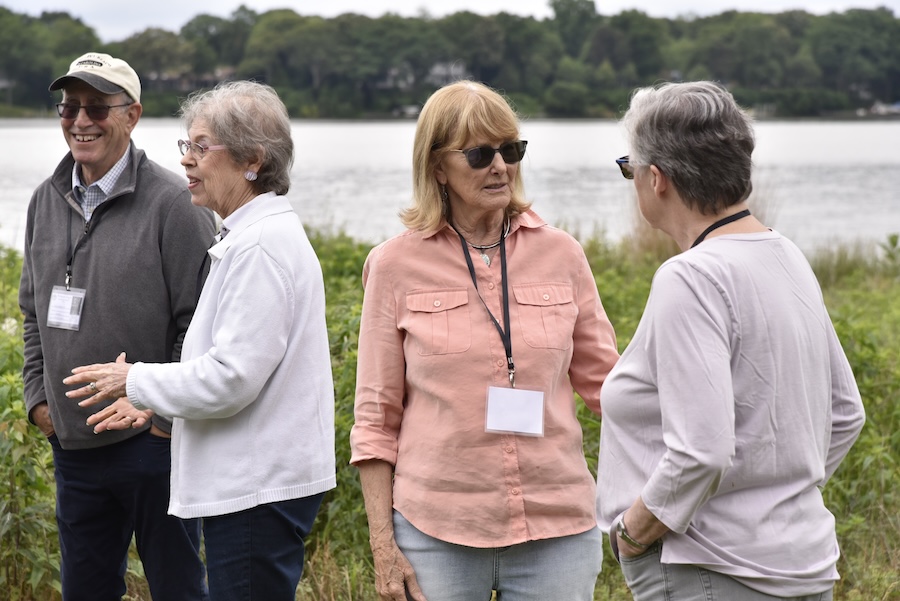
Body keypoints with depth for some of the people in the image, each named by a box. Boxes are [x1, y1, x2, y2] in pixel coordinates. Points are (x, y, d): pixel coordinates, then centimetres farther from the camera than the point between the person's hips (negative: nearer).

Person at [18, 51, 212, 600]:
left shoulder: (172, 203, -12)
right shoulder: (47, 201, 9)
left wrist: (169, 417, -13)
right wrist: (38, 395, 9)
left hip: (151, 442, -6)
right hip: (71, 442, 6)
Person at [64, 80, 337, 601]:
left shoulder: (262, 244, -19)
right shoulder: (249, 235, 15)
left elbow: (231, 378, -22)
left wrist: (136, 381, -8)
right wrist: (152, 402, 15)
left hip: (261, 489, -10)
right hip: (250, 479, 10)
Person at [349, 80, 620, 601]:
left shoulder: (561, 254, 5)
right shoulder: (396, 265, 1)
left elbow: (602, 378, 13)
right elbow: (376, 418, 3)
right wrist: (383, 547, -1)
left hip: (556, 527, 2)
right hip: (437, 533, -1)